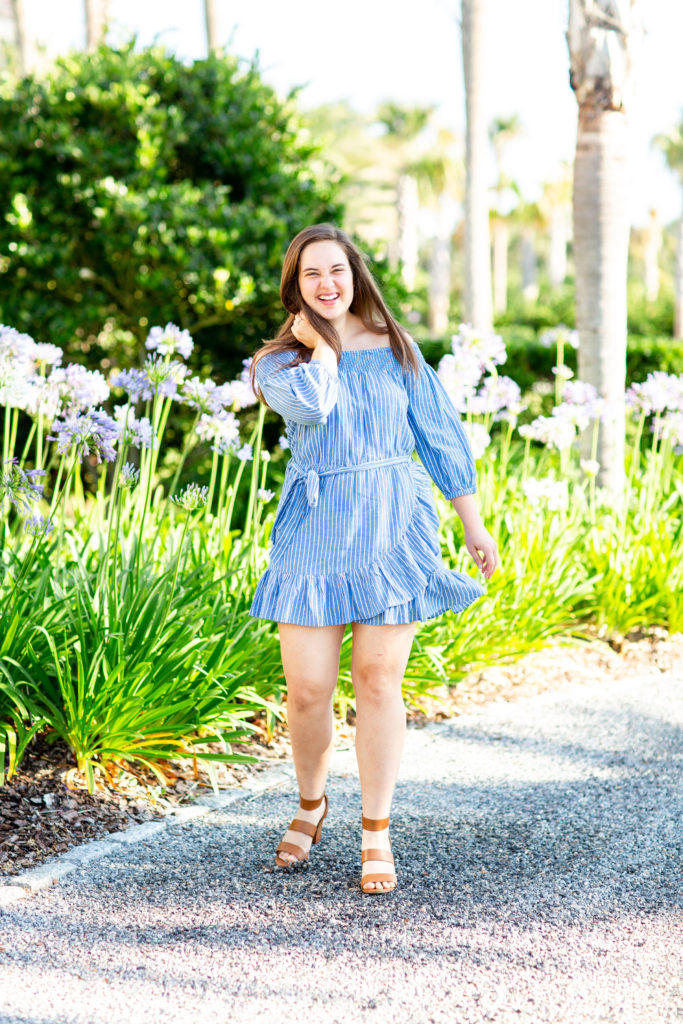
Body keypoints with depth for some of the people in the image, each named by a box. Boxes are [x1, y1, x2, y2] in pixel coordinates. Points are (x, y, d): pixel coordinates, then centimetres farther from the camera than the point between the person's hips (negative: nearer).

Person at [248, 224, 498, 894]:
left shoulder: (396, 351, 12)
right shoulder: (277, 363, 8)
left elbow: (440, 435, 13)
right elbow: (312, 403, -16)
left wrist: (474, 525, 11)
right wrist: (320, 342, 1)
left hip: (394, 526, 0)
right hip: (315, 529, 0)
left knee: (378, 681, -2)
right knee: (307, 689, -3)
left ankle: (377, 832, 11)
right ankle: (311, 803, 26)